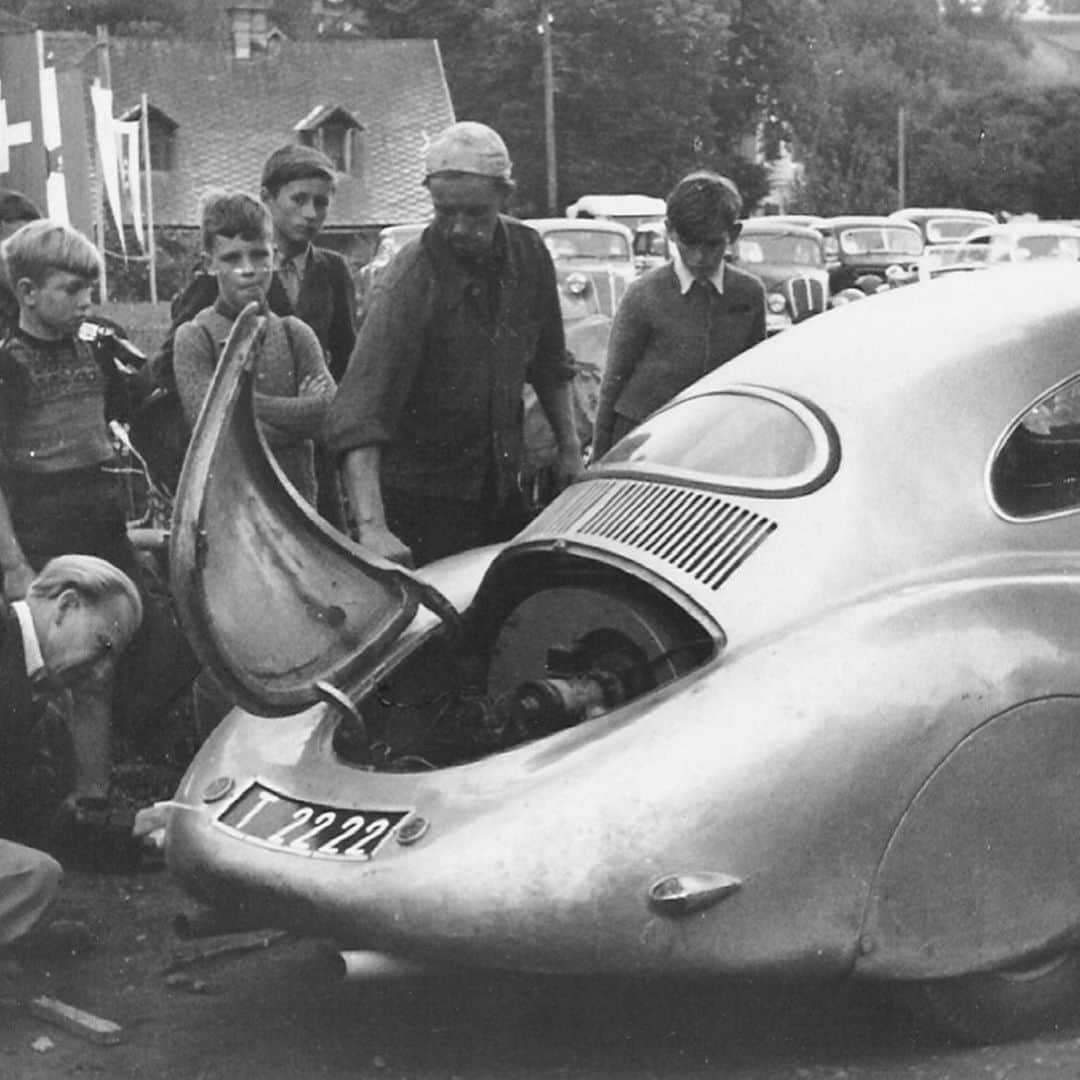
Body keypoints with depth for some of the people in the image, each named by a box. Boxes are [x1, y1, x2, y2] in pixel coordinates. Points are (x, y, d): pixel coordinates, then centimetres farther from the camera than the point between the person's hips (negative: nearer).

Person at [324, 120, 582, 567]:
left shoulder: (529, 253, -2)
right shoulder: (409, 281, -22)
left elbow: (547, 363, 15)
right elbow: (359, 416, -32)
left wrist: (569, 445, 12)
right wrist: (371, 525, -43)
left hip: (501, 484, 6)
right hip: (423, 493, -6)